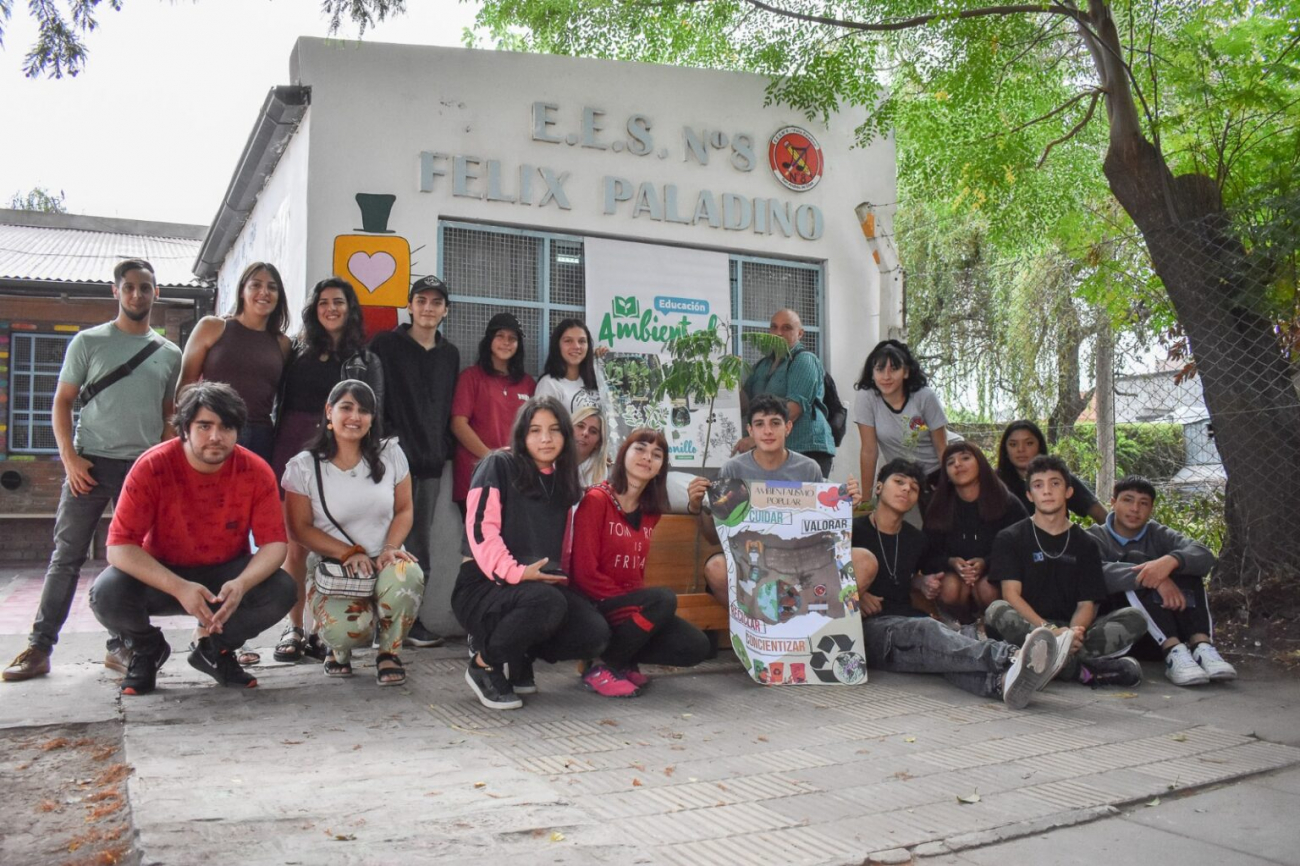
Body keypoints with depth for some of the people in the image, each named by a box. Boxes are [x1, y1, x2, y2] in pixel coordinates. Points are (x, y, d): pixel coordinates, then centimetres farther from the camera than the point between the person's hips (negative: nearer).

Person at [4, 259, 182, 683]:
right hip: (91, 462, -2)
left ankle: (121, 646, 14)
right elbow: (62, 402, 3)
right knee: (67, 556, 0)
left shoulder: (169, 353, 10)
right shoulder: (89, 341, 4)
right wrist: (70, 457, -8)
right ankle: (39, 647, 6)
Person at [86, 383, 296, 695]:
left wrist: (241, 584, -38)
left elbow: (274, 542, -16)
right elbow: (119, 546, -25)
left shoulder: (256, 471, -16)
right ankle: (148, 649, 7)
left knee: (281, 590, -26)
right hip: (161, 576, -1)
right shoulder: (152, 467, -21)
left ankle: (215, 650, 6)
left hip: (226, 573, 1)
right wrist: (179, 588, -39)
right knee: (106, 593, -30)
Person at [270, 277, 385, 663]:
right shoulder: (297, 351, 14)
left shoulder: (367, 361, 10)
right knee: (295, 544, 1)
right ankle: (294, 628, 9)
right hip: (293, 450, 1)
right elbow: (279, 402, 11)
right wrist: (274, 453, 2)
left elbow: (372, 416, 6)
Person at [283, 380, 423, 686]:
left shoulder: (390, 454, 3)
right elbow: (300, 528, -3)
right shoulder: (303, 467, -3)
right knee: (349, 628, -33)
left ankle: (389, 652, -7)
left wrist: (390, 547, -14)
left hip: (385, 562, 2)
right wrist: (349, 553, -14)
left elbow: (404, 510, 5)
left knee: (405, 574, -37)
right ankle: (340, 649, 11)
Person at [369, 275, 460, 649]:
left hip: (431, 460, 4)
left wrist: (445, 449, 9)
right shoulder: (386, 345, 4)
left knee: (421, 543, 7)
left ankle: (412, 618, 13)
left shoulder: (450, 354, 16)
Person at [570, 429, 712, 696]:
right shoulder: (596, 500, -11)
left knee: (696, 647, -9)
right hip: (597, 606, -6)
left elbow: (637, 571, 11)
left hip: (632, 604, 7)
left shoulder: (650, 510, 9)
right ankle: (602, 668, -14)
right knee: (664, 599, -29)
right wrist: (637, 606, -18)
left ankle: (624, 660, 9)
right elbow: (584, 573, -17)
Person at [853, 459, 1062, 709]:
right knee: (926, 630, -37)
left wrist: (920, 583, 18)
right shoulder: (854, 531, 7)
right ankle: (1011, 656, -63)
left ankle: (1003, 681, -66)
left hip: (909, 620, 4)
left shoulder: (917, 540, 23)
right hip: (869, 624, -4)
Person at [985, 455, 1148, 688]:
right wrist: (1050, 630, -22)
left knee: (1134, 617, -19)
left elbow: (1087, 603, 4)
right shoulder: (1009, 539, 7)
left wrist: (1073, 632, -20)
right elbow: (1011, 594, -6)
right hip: (1027, 628, -3)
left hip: (1070, 628, 3)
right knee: (997, 611, -34)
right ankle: (1085, 669, -39)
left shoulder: (1085, 544, 15)